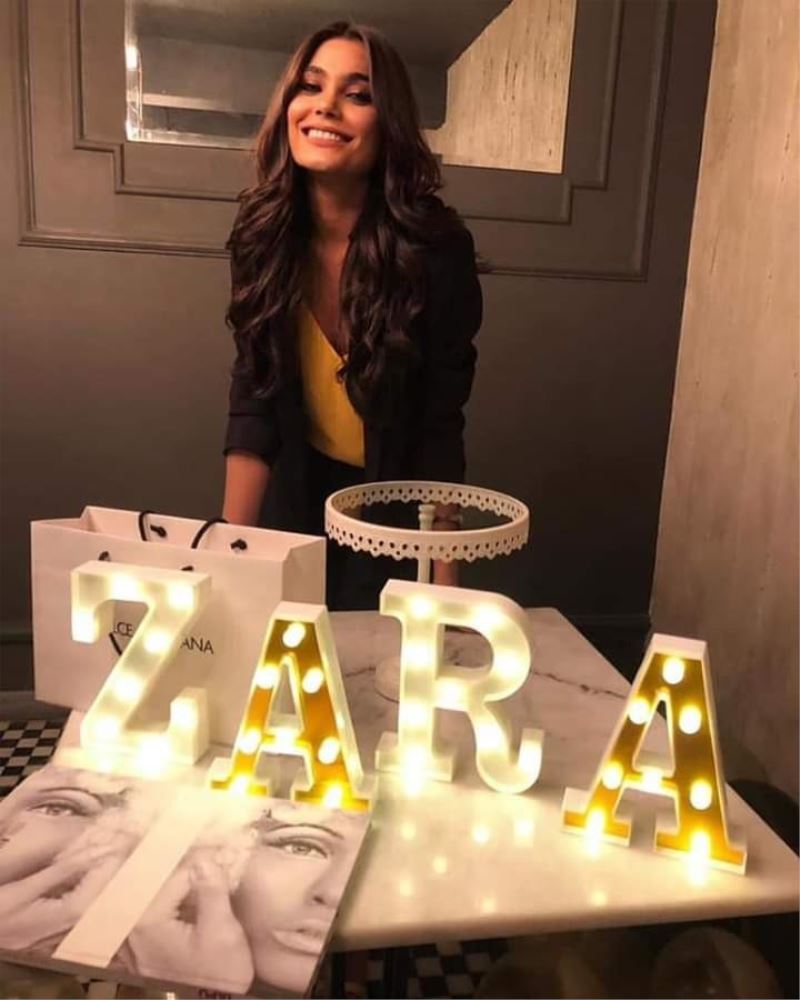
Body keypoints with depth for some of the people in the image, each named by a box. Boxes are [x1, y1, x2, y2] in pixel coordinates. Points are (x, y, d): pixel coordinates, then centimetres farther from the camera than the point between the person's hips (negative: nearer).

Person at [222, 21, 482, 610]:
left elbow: (440, 424, -17)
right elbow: (253, 404, -11)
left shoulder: (436, 246, -22)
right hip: (297, 493, 3)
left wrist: (442, 574, -16)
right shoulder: (263, 233, -12)